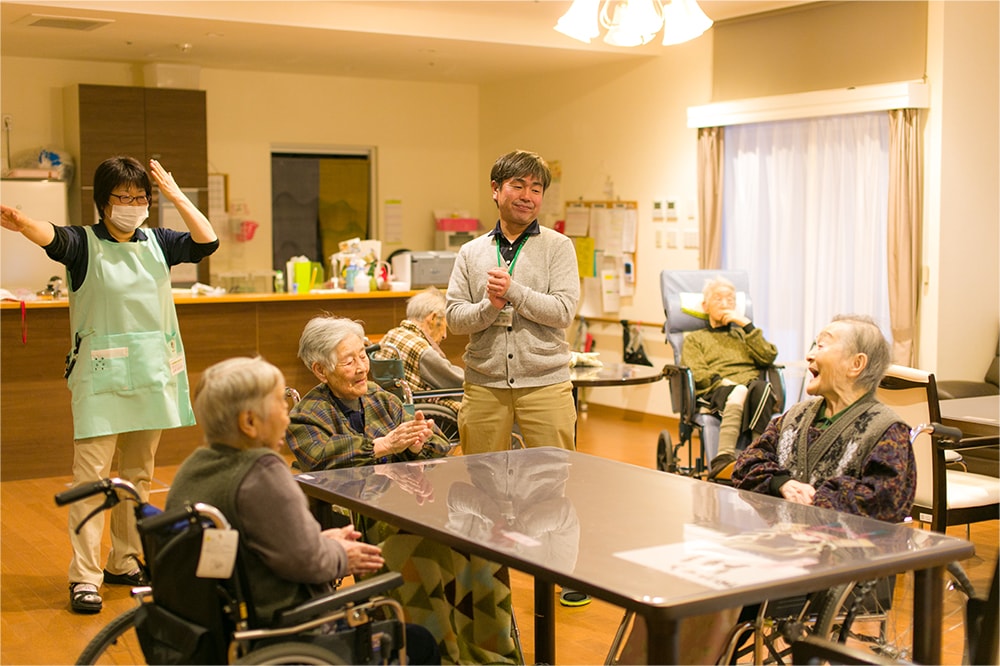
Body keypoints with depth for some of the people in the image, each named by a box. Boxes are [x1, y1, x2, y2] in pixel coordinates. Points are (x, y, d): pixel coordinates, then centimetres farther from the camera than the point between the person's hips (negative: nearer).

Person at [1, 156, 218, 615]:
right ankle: (84, 577, -4)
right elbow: (51, 237, -26)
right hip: (101, 375, -5)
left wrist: (176, 195, -6)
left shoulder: (157, 242, 8)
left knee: (138, 473, 13)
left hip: (153, 372, 5)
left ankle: (124, 563, 25)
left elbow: (207, 241, -1)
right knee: (91, 474, -8)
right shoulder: (85, 243, -5)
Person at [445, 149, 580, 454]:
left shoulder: (558, 247, 4)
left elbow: (564, 311, -7)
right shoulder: (471, 252, 11)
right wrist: (489, 306, -15)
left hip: (545, 383, -2)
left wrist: (513, 292, -16)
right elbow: (455, 319, 4)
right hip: (483, 385, 2)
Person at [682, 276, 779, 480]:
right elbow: (695, 374, 8)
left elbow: (768, 358, 14)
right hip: (718, 391, -2)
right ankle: (724, 458, -62)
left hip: (754, 385, 2)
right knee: (739, 392, -41)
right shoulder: (695, 339, 28)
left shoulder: (744, 334, 36)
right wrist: (722, 382, -11)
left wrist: (747, 325, 10)